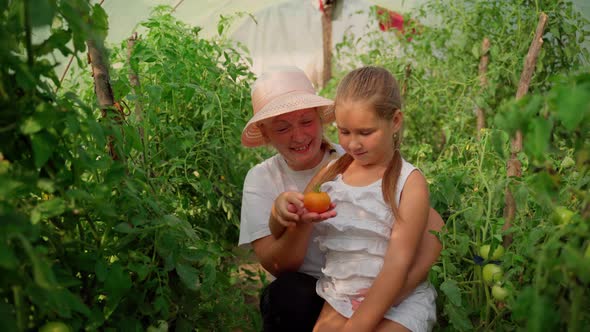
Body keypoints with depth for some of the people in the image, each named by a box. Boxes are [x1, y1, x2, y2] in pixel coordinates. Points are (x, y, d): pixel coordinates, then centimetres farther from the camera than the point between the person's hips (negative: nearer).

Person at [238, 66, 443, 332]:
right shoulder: (260, 180, -5)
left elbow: (434, 225, -18)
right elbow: (278, 267, -13)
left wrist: (404, 285, -34)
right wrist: (301, 223, -34)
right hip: (305, 295, 1)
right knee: (288, 291, -30)